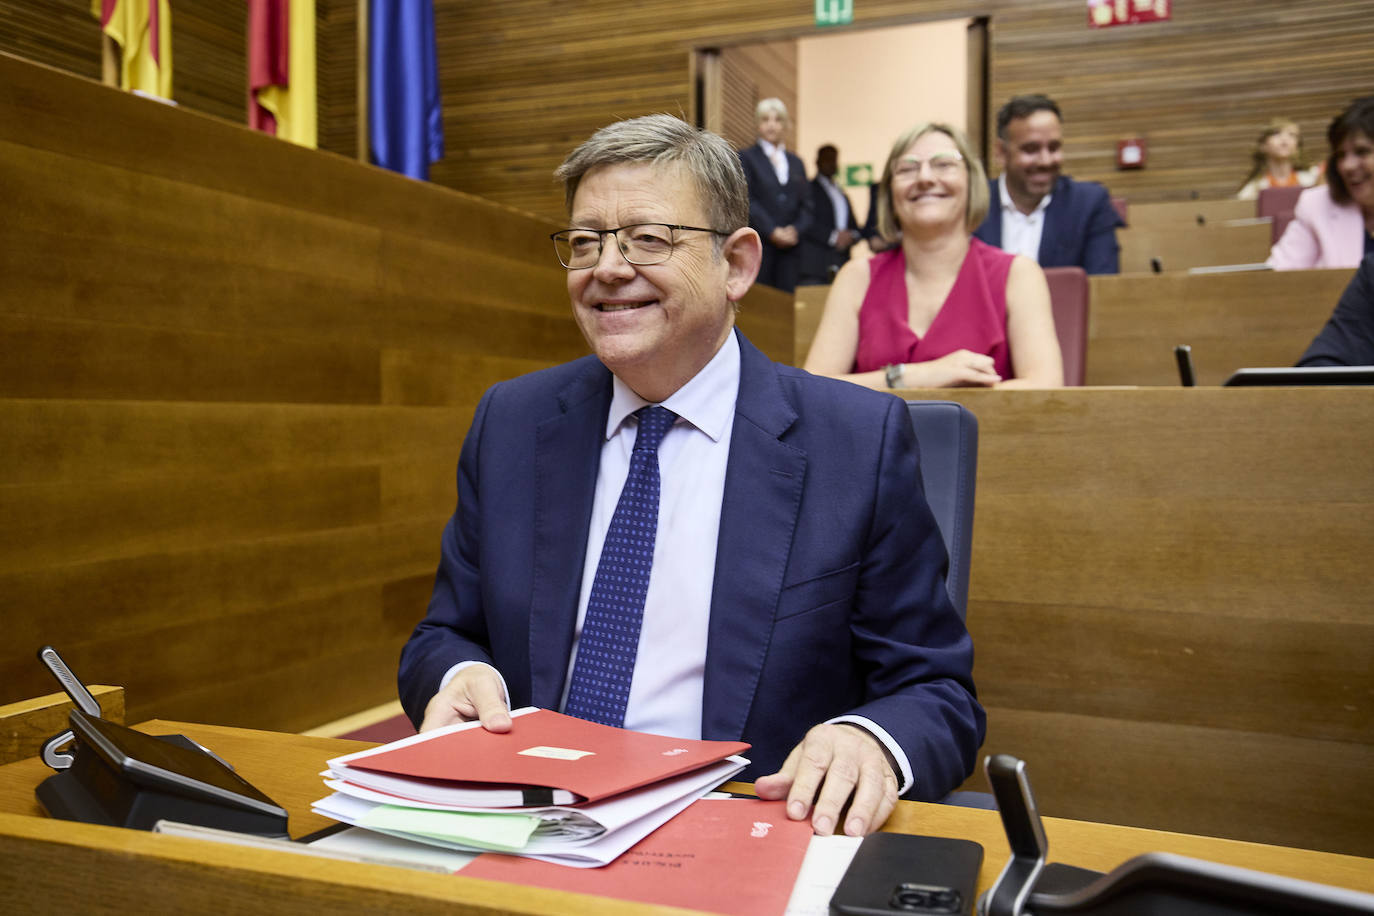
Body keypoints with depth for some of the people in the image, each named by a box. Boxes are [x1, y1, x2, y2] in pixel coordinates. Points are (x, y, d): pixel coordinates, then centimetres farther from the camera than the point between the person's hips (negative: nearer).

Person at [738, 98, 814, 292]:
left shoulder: (796, 162, 19)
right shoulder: (746, 157, 5)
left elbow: (806, 204, 14)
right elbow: (747, 200, -5)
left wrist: (796, 230, -5)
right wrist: (772, 232, -14)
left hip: (790, 248, 4)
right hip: (758, 244, -4)